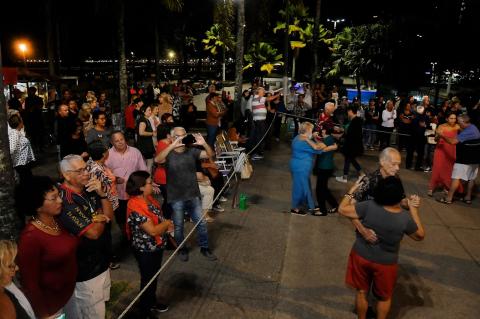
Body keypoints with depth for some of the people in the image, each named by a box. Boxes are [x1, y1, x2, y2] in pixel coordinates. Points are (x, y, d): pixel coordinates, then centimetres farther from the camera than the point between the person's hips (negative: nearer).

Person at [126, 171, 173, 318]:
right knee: (147, 279, 11)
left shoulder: (148, 198, -2)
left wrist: (165, 225, -6)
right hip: (145, 250, -9)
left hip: (156, 246, 9)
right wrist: (167, 223, -14)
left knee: (154, 276, 25)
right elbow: (152, 230, -30)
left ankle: (152, 302, 46)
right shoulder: (136, 208, -31)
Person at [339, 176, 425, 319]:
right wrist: (414, 209, -2)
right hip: (386, 263, -1)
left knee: (361, 292, 23)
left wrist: (351, 191, -3)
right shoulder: (405, 218, -23)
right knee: (384, 297, 26)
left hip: (361, 257, 1)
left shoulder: (369, 206, -25)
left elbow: (342, 209, -16)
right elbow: (420, 235, -3)